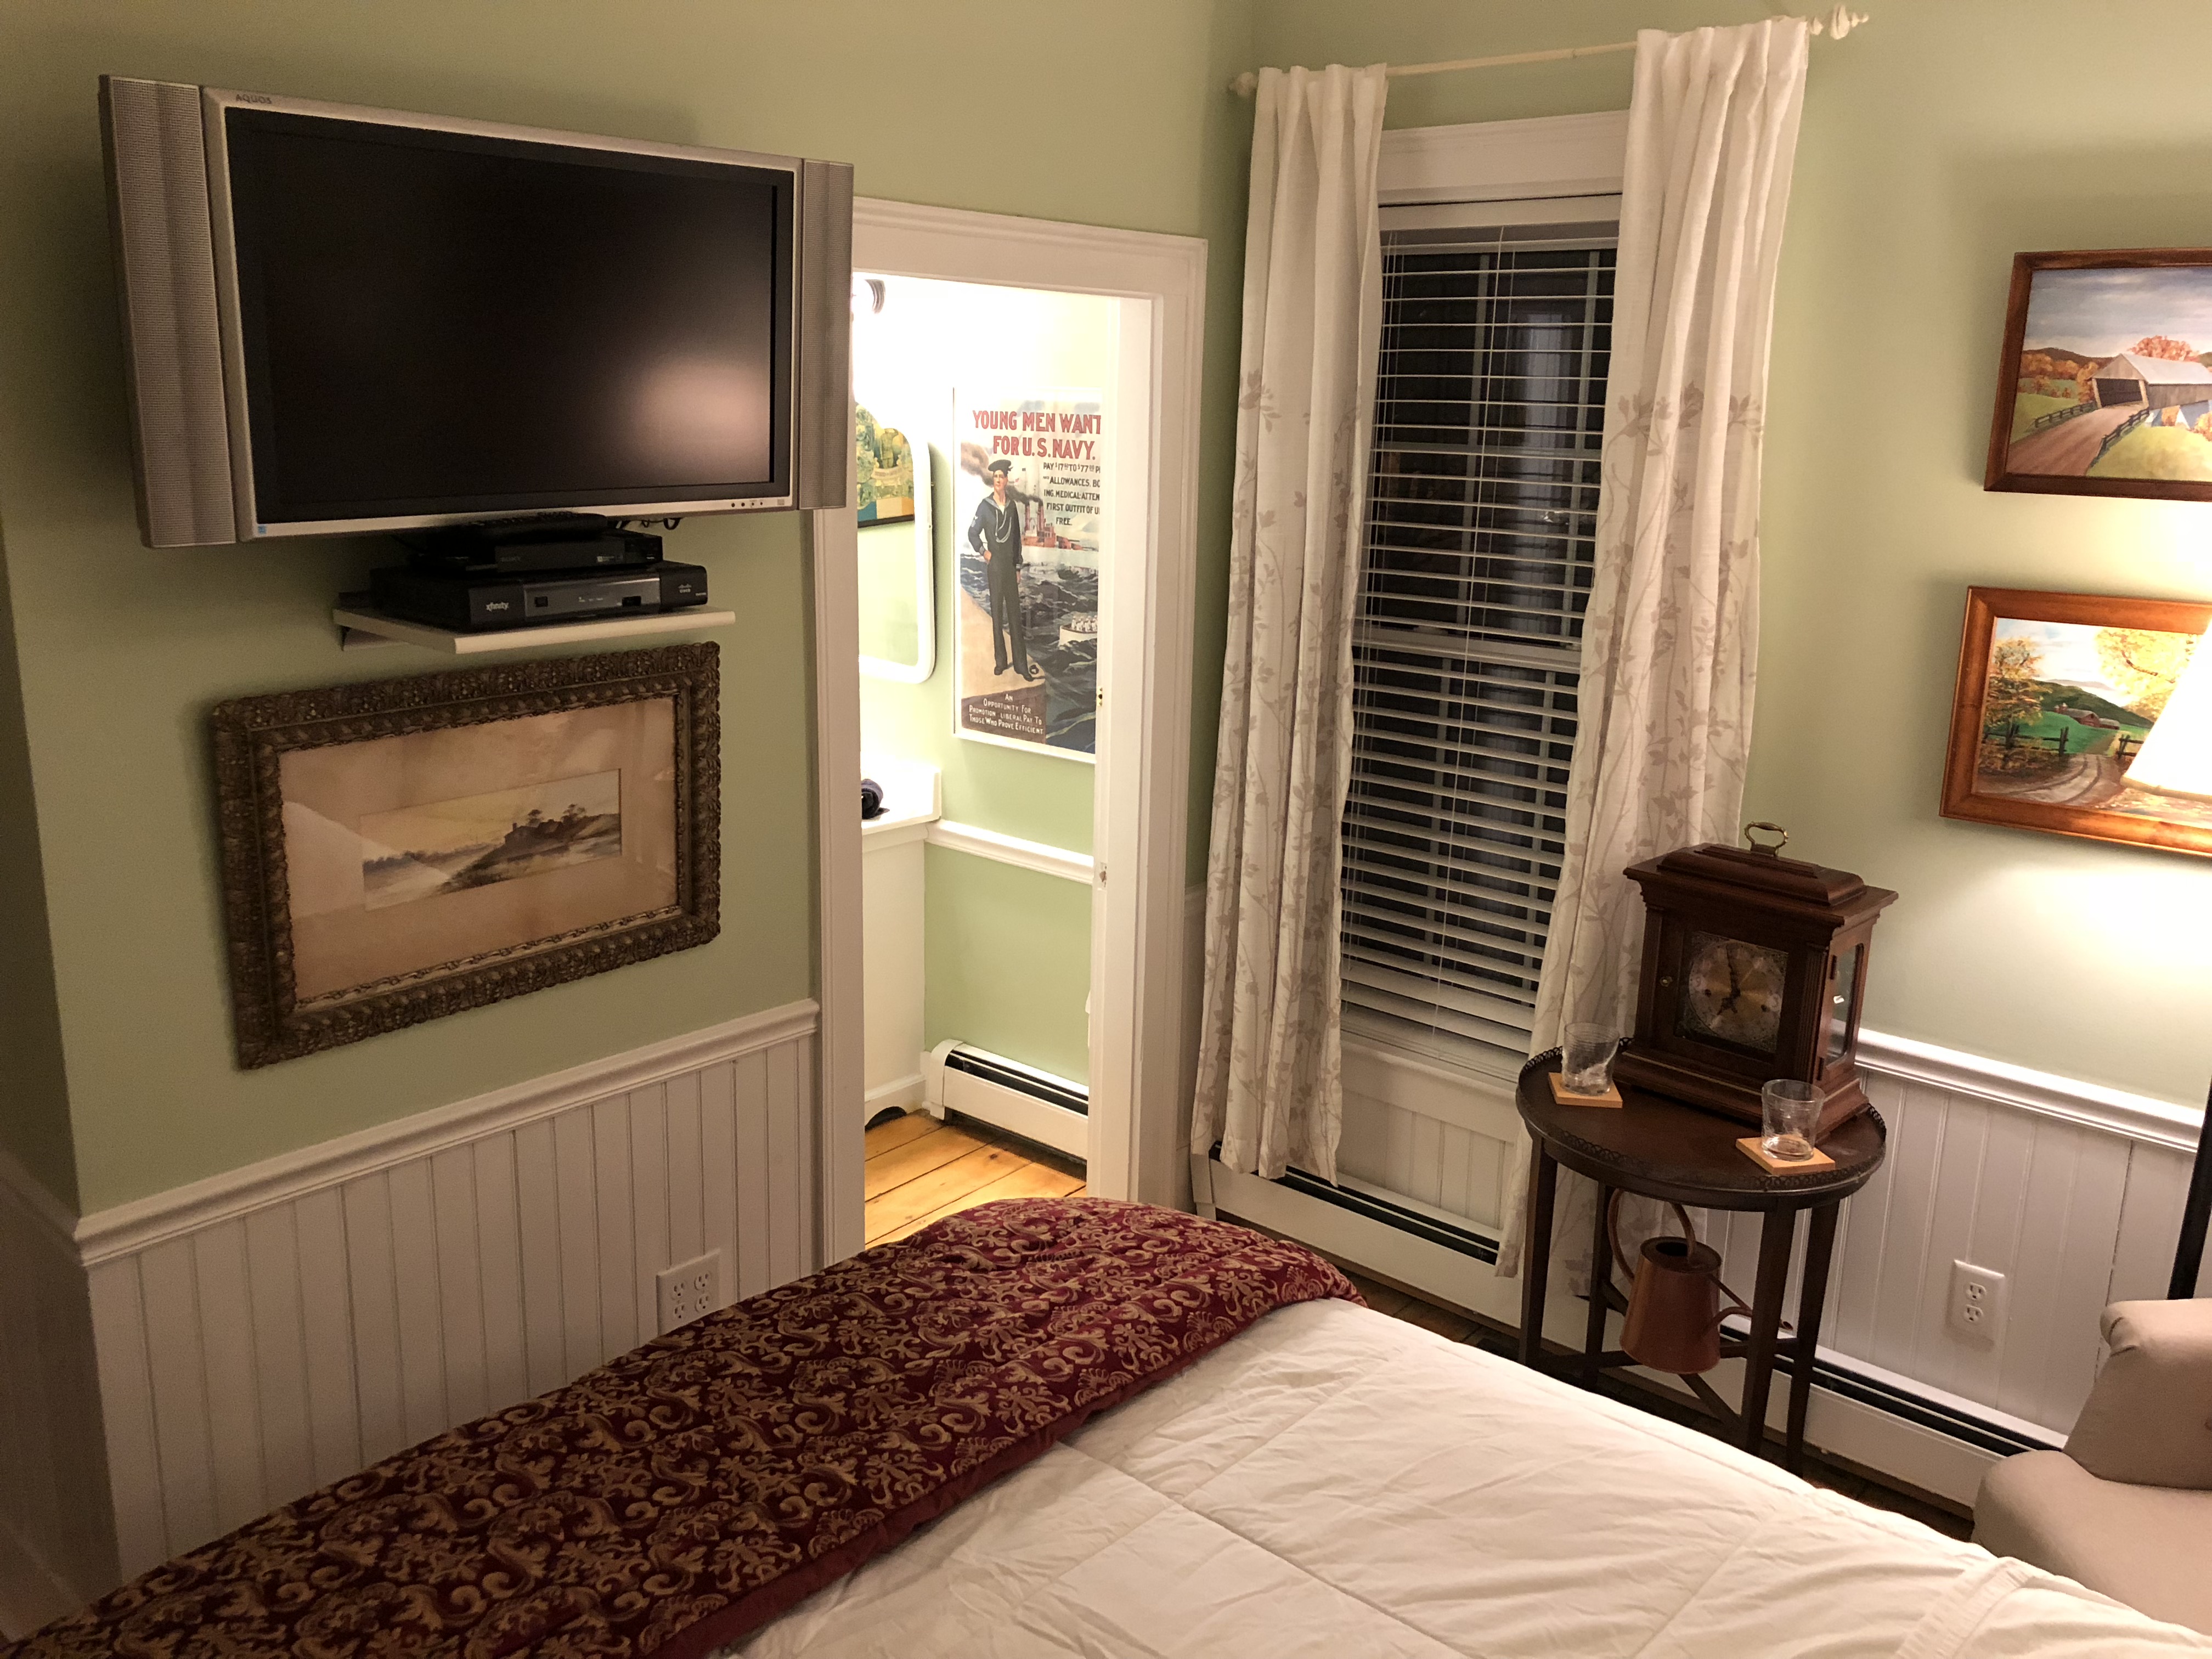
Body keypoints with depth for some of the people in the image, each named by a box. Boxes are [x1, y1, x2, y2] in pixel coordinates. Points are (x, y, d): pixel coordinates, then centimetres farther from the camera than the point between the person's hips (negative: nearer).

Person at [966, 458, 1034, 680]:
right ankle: (1000, 660, 8)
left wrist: (1018, 567, 13)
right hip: (994, 565, -3)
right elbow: (972, 533, 2)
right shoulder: (985, 506, -3)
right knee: (997, 613, 2)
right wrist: (983, 551, -11)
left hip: (1010, 565, 3)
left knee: (1015, 613, 3)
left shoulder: (1013, 506, 10)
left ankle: (1021, 663, 4)